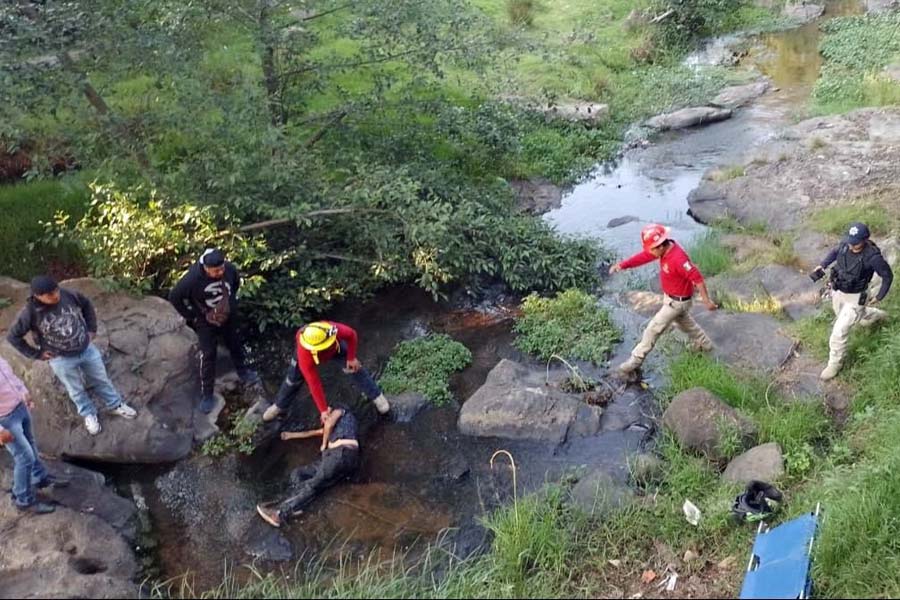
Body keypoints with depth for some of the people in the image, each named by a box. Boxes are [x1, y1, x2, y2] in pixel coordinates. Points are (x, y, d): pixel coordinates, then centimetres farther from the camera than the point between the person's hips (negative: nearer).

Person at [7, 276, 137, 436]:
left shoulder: (68, 295, -19)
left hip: (87, 349, 2)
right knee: (76, 391, 19)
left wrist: (92, 329, 2)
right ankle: (89, 415, 44)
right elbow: (13, 336, -13)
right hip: (62, 360, -2)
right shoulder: (30, 313, -26)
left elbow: (87, 304, 3)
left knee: (101, 380, 21)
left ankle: (116, 405, 44)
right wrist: (36, 354, -8)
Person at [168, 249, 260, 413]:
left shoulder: (230, 269, -25)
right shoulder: (193, 278, -34)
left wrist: (231, 302, 5)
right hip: (206, 320, -3)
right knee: (208, 356, 1)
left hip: (229, 316, 3)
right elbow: (174, 297, -19)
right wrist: (192, 317, -13)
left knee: (236, 344, 22)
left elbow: (236, 283, 2)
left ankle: (244, 372, 49)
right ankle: (207, 394, 15)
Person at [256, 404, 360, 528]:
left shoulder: (340, 409, 17)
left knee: (313, 484, -20)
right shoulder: (333, 428, 40)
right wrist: (291, 435, 59)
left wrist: (324, 445, 12)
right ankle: (297, 506, -28)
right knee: (297, 474, -1)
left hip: (343, 454, -8)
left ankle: (281, 513, -33)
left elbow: (329, 424, -1)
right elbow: (311, 433, 50)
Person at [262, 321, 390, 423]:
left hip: (335, 346, 2)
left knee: (355, 367, -5)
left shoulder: (333, 330, -47)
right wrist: (323, 410, -31)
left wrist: (351, 358, -20)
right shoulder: (304, 355, -46)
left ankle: (377, 396, 9)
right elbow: (314, 383, -37)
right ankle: (279, 406, 30)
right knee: (293, 379, 4)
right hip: (308, 352, -1)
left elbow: (351, 334, -22)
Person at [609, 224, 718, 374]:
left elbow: (697, 277, -34)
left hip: (678, 301, -9)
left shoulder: (678, 258, -36)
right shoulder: (664, 248, -9)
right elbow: (643, 257, -8)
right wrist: (621, 265, -19)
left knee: (654, 329, -2)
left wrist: (706, 300, -31)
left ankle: (636, 360, 9)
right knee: (685, 323, 30)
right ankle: (704, 344, 51)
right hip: (671, 297, 9)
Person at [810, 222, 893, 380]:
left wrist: (879, 297, -12)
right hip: (837, 292, 7)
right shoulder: (846, 245, -16)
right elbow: (835, 252, 9)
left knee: (839, 332, -5)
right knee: (855, 318, 33)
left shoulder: (873, 257, -31)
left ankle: (834, 364, 17)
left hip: (855, 299, -7)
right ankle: (878, 316, 61)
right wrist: (822, 266, -4)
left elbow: (888, 276, -15)